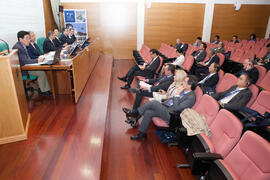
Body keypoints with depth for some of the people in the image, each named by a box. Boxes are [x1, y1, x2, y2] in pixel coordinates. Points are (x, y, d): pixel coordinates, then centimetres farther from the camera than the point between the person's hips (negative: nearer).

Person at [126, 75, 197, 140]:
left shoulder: (191, 98, -18)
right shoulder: (183, 90, 8)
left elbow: (176, 108, -23)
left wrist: (177, 94, -22)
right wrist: (160, 105, 12)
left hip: (171, 115, -8)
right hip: (166, 107, 9)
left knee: (154, 102, -23)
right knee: (148, 112, -10)